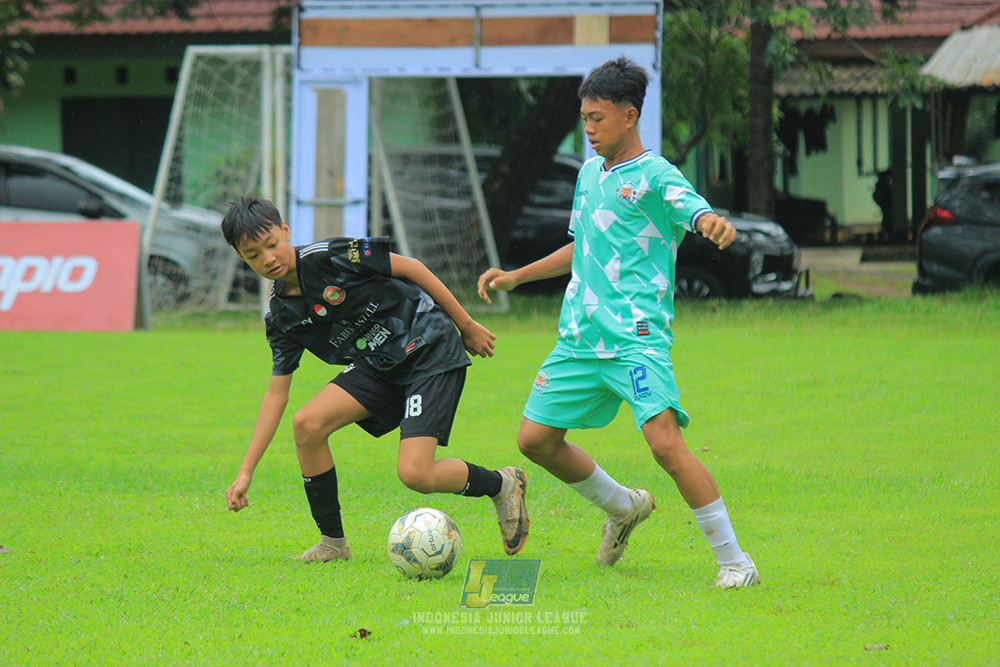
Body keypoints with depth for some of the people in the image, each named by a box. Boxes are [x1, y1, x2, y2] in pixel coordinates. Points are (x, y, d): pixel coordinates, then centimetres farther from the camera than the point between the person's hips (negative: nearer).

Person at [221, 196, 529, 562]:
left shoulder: (329, 257, -18)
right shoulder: (281, 317, 3)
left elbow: (410, 268, -10)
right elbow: (276, 394, 8)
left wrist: (467, 325, -5)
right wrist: (246, 472, 2)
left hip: (431, 352, -7)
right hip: (380, 366, 7)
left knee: (414, 473, -19)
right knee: (307, 423, -14)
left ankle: (503, 485, 10)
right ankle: (332, 542, 1)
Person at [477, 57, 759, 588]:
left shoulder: (655, 176, -8)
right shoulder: (590, 173, 16)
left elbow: (699, 214, -26)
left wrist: (716, 223, -50)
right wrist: (516, 277, 28)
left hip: (637, 337, -8)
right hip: (581, 334, 8)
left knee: (665, 442, -22)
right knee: (536, 439, 9)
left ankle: (732, 558, -13)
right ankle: (623, 507, 32)